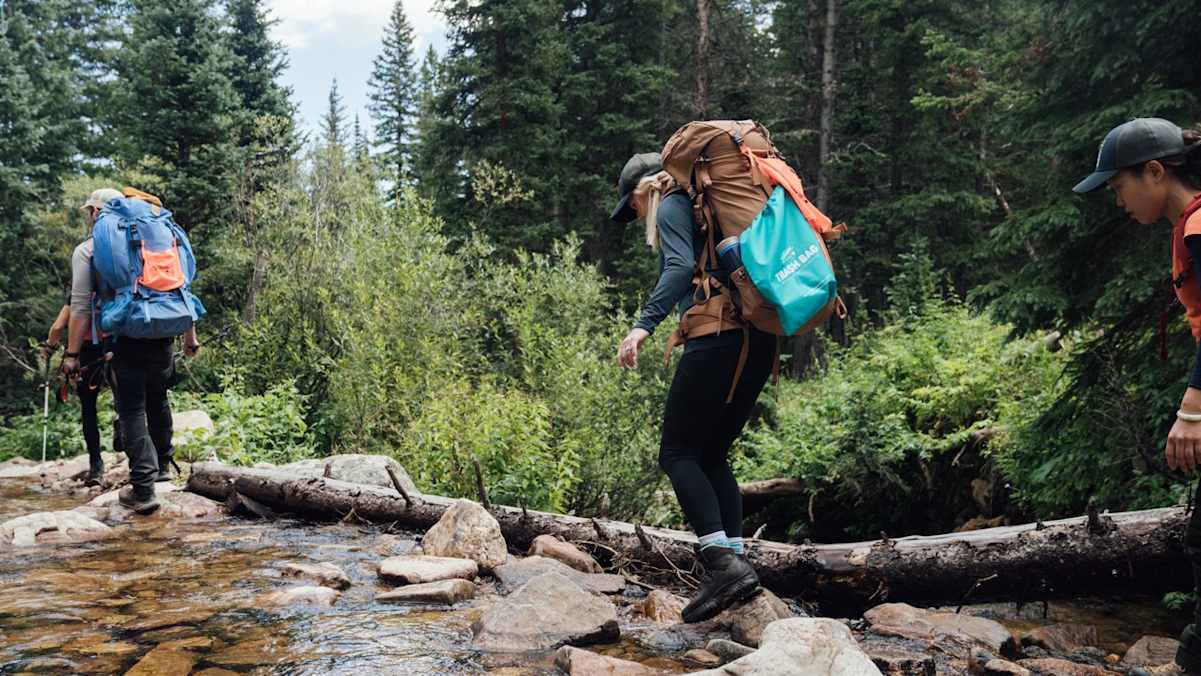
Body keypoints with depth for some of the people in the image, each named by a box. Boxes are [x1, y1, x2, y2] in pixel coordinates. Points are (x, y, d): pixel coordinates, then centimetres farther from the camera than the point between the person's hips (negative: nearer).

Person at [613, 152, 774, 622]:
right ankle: (736, 558, 6)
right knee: (712, 455, 14)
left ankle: (722, 561, -14)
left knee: (678, 453, -3)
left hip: (717, 341, -9)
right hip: (759, 342, 9)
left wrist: (644, 324, -23)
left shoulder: (671, 208, 3)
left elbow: (681, 268, -15)